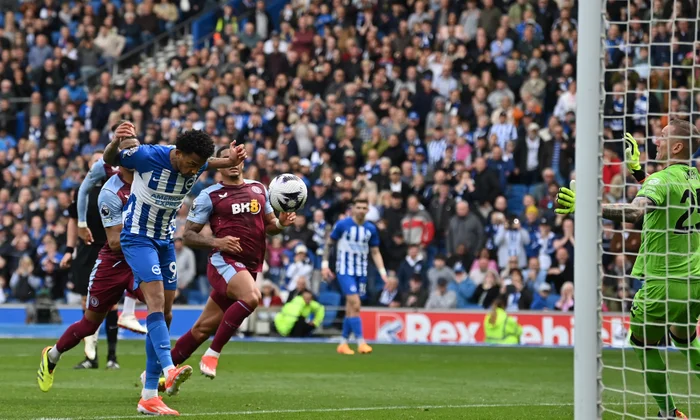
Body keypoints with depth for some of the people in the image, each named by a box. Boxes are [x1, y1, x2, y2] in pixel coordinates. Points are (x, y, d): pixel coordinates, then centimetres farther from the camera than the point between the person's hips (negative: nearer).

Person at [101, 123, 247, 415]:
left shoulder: (196, 164, -7)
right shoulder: (147, 156, -23)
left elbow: (210, 162, 18)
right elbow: (109, 160, -10)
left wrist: (230, 161, -6)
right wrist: (116, 142, -34)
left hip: (165, 240, 7)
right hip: (138, 236, -7)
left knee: (164, 315, 3)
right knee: (157, 302, -25)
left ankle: (149, 396, 6)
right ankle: (169, 371, -41)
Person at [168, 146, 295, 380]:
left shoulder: (258, 190, 15)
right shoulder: (210, 196, -1)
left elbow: (269, 225, 24)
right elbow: (188, 235, -1)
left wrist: (281, 223, 1)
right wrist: (216, 242, -18)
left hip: (249, 268, 6)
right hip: (225, 262, -6)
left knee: (204, 327, 8)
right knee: (251, 297, -34)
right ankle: (212, 355, -21)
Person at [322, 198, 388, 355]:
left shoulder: (371, 229, 4)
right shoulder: (342, 225, -7)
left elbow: (375, 252, 10)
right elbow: (329, 244, 2)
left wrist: (383, 272, 0)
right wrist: (325, 264, -3)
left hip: (361, 272, 5)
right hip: (345, 270, -5)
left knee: (351, 309, 7)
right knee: (355, 305, -17)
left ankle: (343, 343, 17)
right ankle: (361, 342, -17)